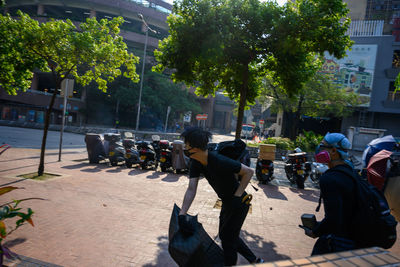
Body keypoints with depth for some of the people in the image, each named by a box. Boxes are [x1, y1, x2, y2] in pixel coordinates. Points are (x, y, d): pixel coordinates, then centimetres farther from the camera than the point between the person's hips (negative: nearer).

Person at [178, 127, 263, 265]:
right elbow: (191, 189, -14)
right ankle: (254, 260, 38)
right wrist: (182, 215, -22)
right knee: (224, 235, 23)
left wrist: (237, 196, -24)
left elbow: (249, 172, -24)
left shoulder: (219, 161, -32)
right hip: (227, 202, 9)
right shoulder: (196, 164, -10)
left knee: (228, 240, 4)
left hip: (238, 202, -9)